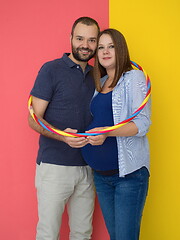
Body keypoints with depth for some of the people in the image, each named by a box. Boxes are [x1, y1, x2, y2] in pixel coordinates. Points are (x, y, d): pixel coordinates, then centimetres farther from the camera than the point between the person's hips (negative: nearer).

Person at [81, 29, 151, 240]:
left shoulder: (134, 77, -5)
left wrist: (107, 132, -29)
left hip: (129, 173, -6)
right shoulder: (99, 83, 15)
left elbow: (142, 123, -15)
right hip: (101, 173, 6)